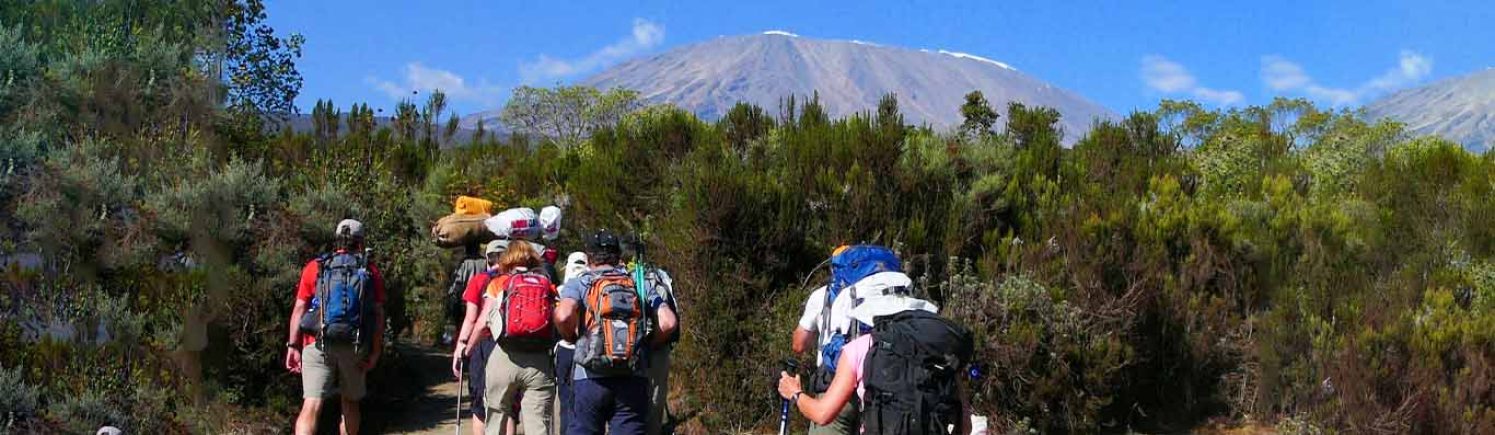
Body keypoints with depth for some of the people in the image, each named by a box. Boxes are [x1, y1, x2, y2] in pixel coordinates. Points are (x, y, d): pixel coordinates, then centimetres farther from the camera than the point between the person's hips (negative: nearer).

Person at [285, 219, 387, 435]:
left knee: (311, 406, -9)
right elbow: (378, 314, -1)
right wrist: (376, 351, 0)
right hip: (354, 348, 1)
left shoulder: (314, 267, 5)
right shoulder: (371, 272, 5)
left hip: (318, 345, -1)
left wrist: (293, 346, 2)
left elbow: (299, 308, 1)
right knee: (350, 402, 19)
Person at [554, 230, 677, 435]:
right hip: (633, 380, 2)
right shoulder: (640, 285, 13)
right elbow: (668, 322, 2)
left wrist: (571, 337, 6)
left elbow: (563, 316, -14)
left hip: (590, 378, -2)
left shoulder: (578, 284, 6)